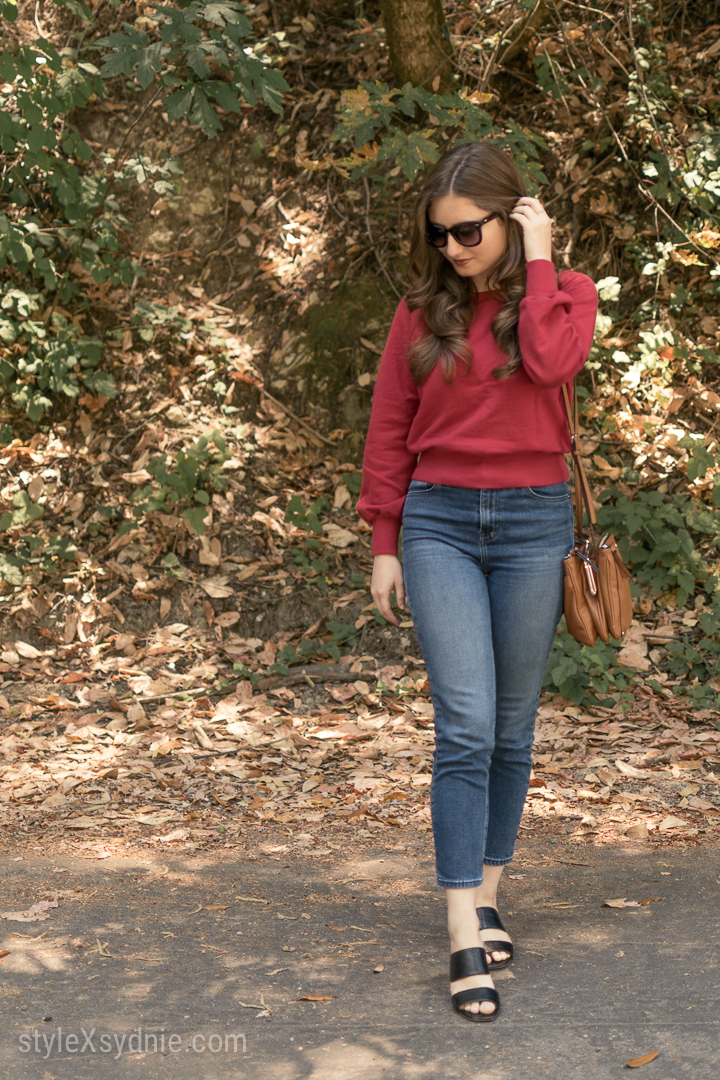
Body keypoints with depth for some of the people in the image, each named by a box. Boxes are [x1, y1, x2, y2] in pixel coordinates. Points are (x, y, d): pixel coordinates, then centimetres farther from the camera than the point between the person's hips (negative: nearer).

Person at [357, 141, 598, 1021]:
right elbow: (389, 429, 8)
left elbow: (552, 362, -20)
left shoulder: (564, 292, 4)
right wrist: (384, 544, 5)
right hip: (440, 522, 0)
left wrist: (538, 260, -11)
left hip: (532, 521, 1)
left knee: (512, 727, 8)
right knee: (466, 726, -10)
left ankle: (488, 894, 24)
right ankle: (466, 941, -10)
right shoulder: (423, 309, 6)